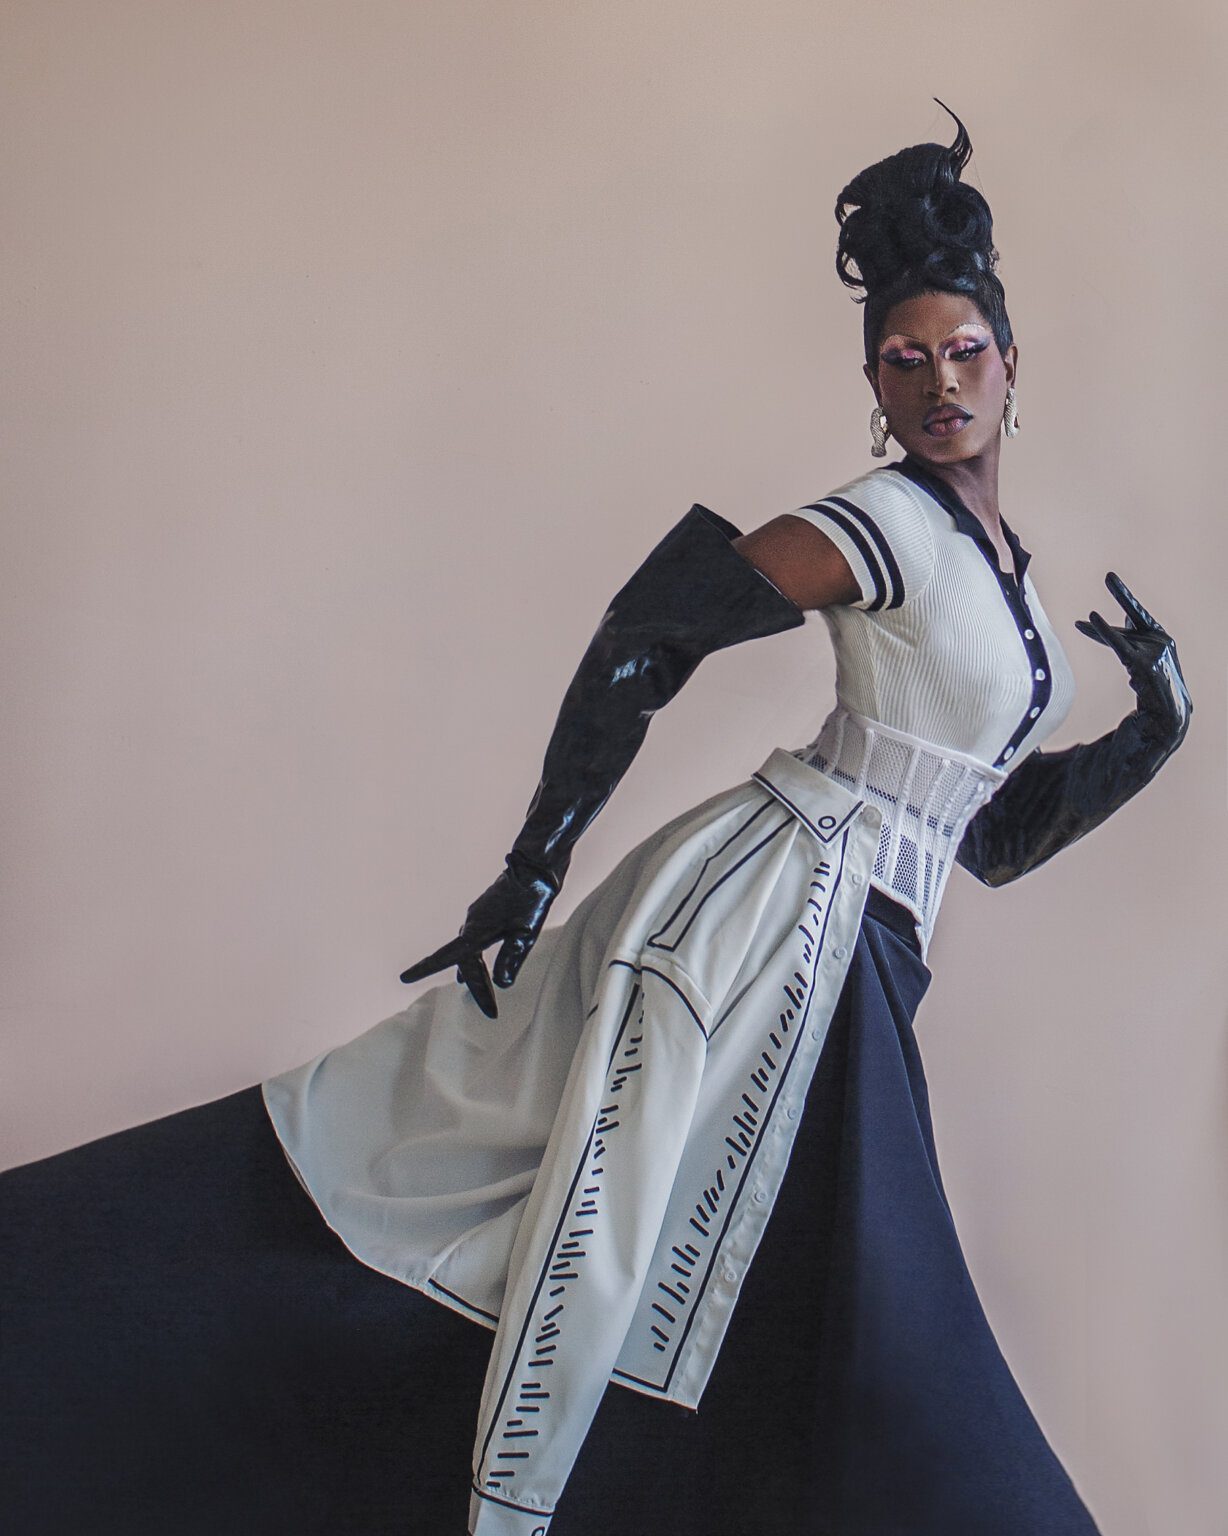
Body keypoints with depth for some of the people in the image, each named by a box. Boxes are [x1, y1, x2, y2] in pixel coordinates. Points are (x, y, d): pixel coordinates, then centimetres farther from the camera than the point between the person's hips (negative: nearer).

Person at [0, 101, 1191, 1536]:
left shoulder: (1005, 564, 19)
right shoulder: (893, 525, -7)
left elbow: (995, 830, 23)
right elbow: (652, 628, -12)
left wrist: (1152, 729, 11)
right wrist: (537, 866, -13)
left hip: (849, 969, 8)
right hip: (774, 898, -8)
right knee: (609, 1246, -9)